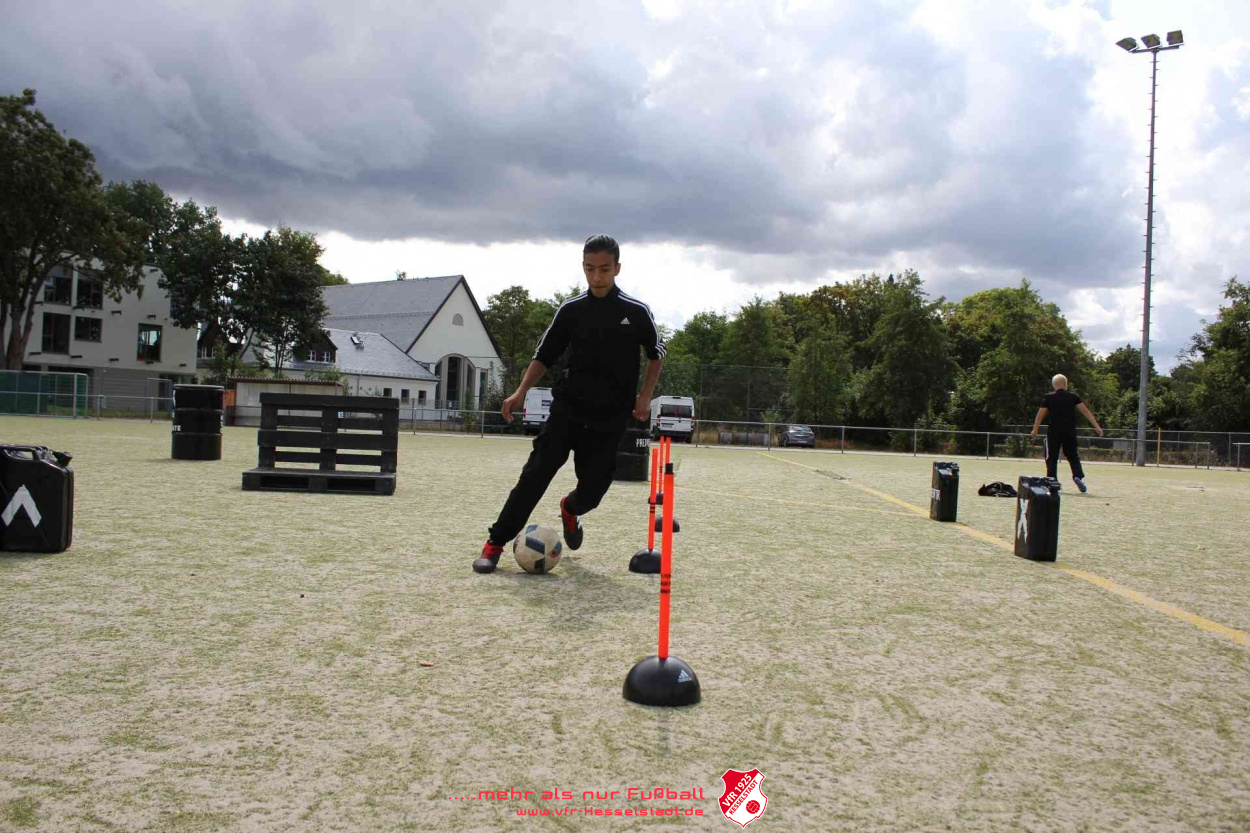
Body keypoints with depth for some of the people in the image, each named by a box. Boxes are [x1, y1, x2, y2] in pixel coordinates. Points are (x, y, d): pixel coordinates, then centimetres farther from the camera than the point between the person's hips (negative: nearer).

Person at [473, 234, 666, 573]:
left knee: (593, 489, 2)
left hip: (610, 419, 0)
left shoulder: (636, 312, -2)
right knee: (536, 474, -12)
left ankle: (569, 509, 40)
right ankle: (495, 543, -4)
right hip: (567, 408, 0)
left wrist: (644, 396, 0)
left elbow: (656, 354, 11)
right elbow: (545, 355, 8)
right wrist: (521, 391, -4)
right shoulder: (571, 310, 1)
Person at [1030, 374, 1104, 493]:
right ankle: (1078, 476, -8)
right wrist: (1096, 426, -2)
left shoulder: (1048, 398, -1)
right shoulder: (1073, 397, 3)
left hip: (1053, 432, -1)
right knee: (1073, 456, 14)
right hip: (1069, 432, 1)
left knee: (1052, 458, 6)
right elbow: (1085, 411, -1)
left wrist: (1035, 430, 10)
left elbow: (1040, 415, 0)